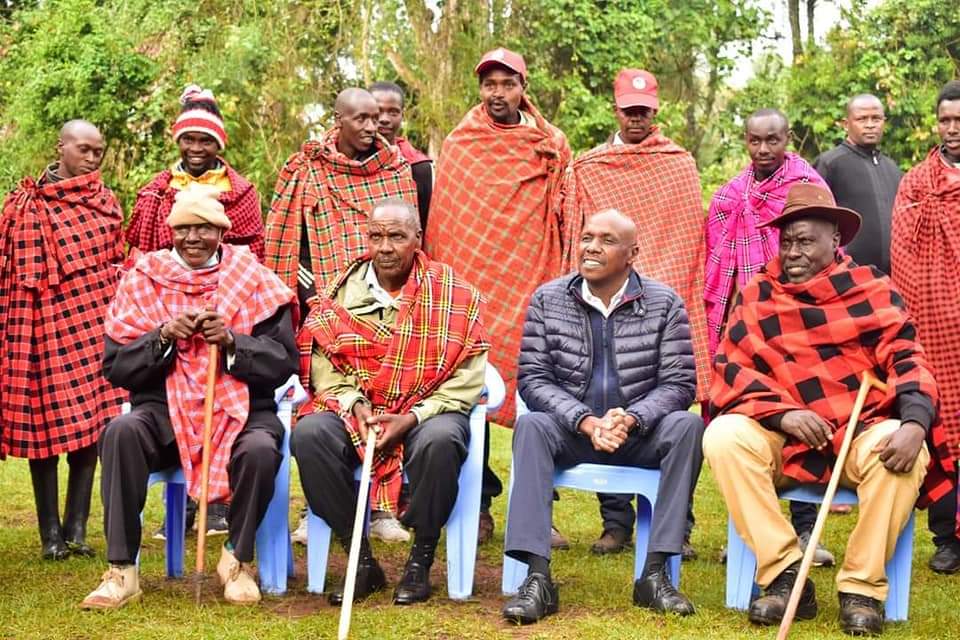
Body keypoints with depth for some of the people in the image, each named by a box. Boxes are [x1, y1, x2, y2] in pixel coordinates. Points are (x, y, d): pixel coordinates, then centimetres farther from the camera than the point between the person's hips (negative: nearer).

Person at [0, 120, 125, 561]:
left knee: (92, 423, 0)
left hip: (96, 324, 4)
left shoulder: (105, 201, 11)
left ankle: (76, 529, 6)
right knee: (48, 424, 1)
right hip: (47, 323, -4)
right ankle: (51, 534, 8)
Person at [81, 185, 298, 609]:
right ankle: (122, 571, -21)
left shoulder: (255, 281, 4)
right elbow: (114, 366, 2)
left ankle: (237, 559, -6)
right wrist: (163, 336, -14)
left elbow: (284, 363, -2)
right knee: (121, 432, -30)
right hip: (164, 409, 1)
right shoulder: (143, 279, 7)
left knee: (260, 449, -33)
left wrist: (231, 341, -18)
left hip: (240, 409, -1)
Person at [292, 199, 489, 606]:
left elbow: (466, 381, -6)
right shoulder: (342, 293, 6)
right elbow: (324, 366, 7)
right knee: (308, 434, -28)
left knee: (439, 440, -38)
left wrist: (414, 416, -17)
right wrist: (353, 404, -12)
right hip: (355, 411, 3)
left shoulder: (453, 295, -2)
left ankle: (421, 560, -14)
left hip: (428, 413, -3)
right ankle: (362, 559, -14)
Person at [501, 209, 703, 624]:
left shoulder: (665, 304, 0)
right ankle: (538, 579, -37)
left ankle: (655, 574, -27)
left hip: (639, 433, 0)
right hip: (573, 432, 0)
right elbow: (532, 378, -3)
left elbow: (679, 383, -4)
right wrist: (585, 421, -18)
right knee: (531, 425, -32)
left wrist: (631, 419, -22)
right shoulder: (547, 300, 2)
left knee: (687, 426, -30)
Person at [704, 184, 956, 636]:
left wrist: (914, 424, -23)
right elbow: (731, 369, -1)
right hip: (783, 438, 1)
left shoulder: (872, 288, 5)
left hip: (863, 433, -1)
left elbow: (907, 360, -3)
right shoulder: (756, 296, 7)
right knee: (724, 437, -28)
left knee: (903, 454, -33)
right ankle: (784, 573, -21)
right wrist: (783, 413, -19)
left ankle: (862, 586, -17)